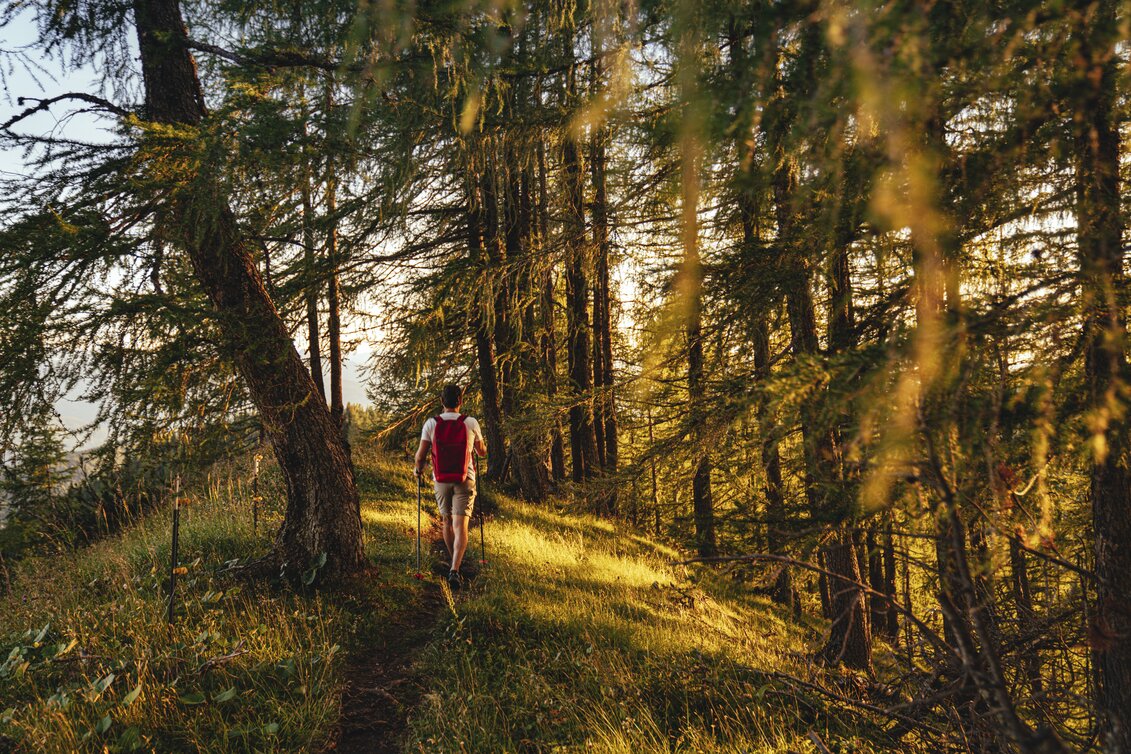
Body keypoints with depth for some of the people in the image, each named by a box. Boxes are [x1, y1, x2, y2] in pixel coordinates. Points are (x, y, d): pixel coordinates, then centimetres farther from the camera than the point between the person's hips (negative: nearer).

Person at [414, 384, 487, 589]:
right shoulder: (471, 423, -4)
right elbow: (482, 452, 9)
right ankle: (455, 569, -21)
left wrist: (419, 470, 17)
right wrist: (480, 445, 33)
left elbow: (421, 455, -5)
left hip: (440, 480, 2)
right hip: (464, 480, -2)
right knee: (461, 526, -5)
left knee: (447, 522, 20)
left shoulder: (431, 424, -4)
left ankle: (454, 563, 34)